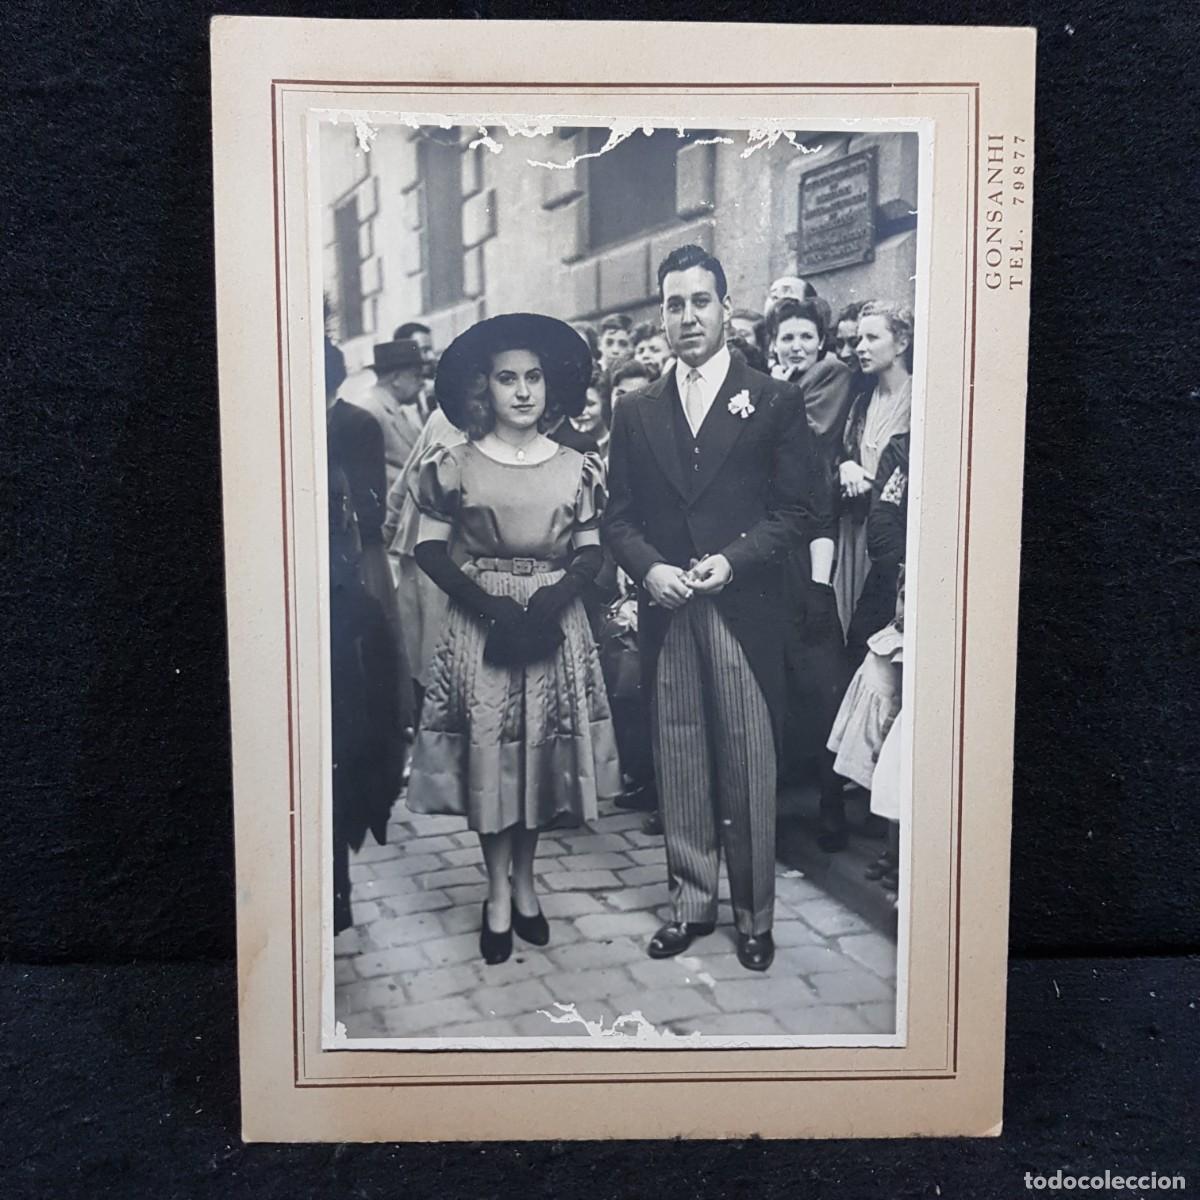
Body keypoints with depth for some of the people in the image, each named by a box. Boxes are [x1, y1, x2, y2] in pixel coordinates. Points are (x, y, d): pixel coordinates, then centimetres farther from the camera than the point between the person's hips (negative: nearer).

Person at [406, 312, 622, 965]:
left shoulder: (577, 467, 4)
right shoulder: (453, 465, -1)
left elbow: (590, 551, 4)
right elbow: (429, 549, -3)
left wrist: (553, 599, -15)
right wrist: (492, 607, -15)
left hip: (554, 624, 2)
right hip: (479, 622, -1)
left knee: (540, 755, 8)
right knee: (488, 756, 2)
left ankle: (524, 881, 26)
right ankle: (499, 894, 18)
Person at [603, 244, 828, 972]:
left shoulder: (775, 402, 3)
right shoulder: (637, 413, 12)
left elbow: (801, 508, -1)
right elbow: (619, 516, 11)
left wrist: (733, 559, -13)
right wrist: (649, 567, -8)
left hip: (745, 609, -3)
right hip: (667, 613, 3)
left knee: (750, 768, 3)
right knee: (679, 765, 9)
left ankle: (754, 914, 19)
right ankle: (692, 903, 23)